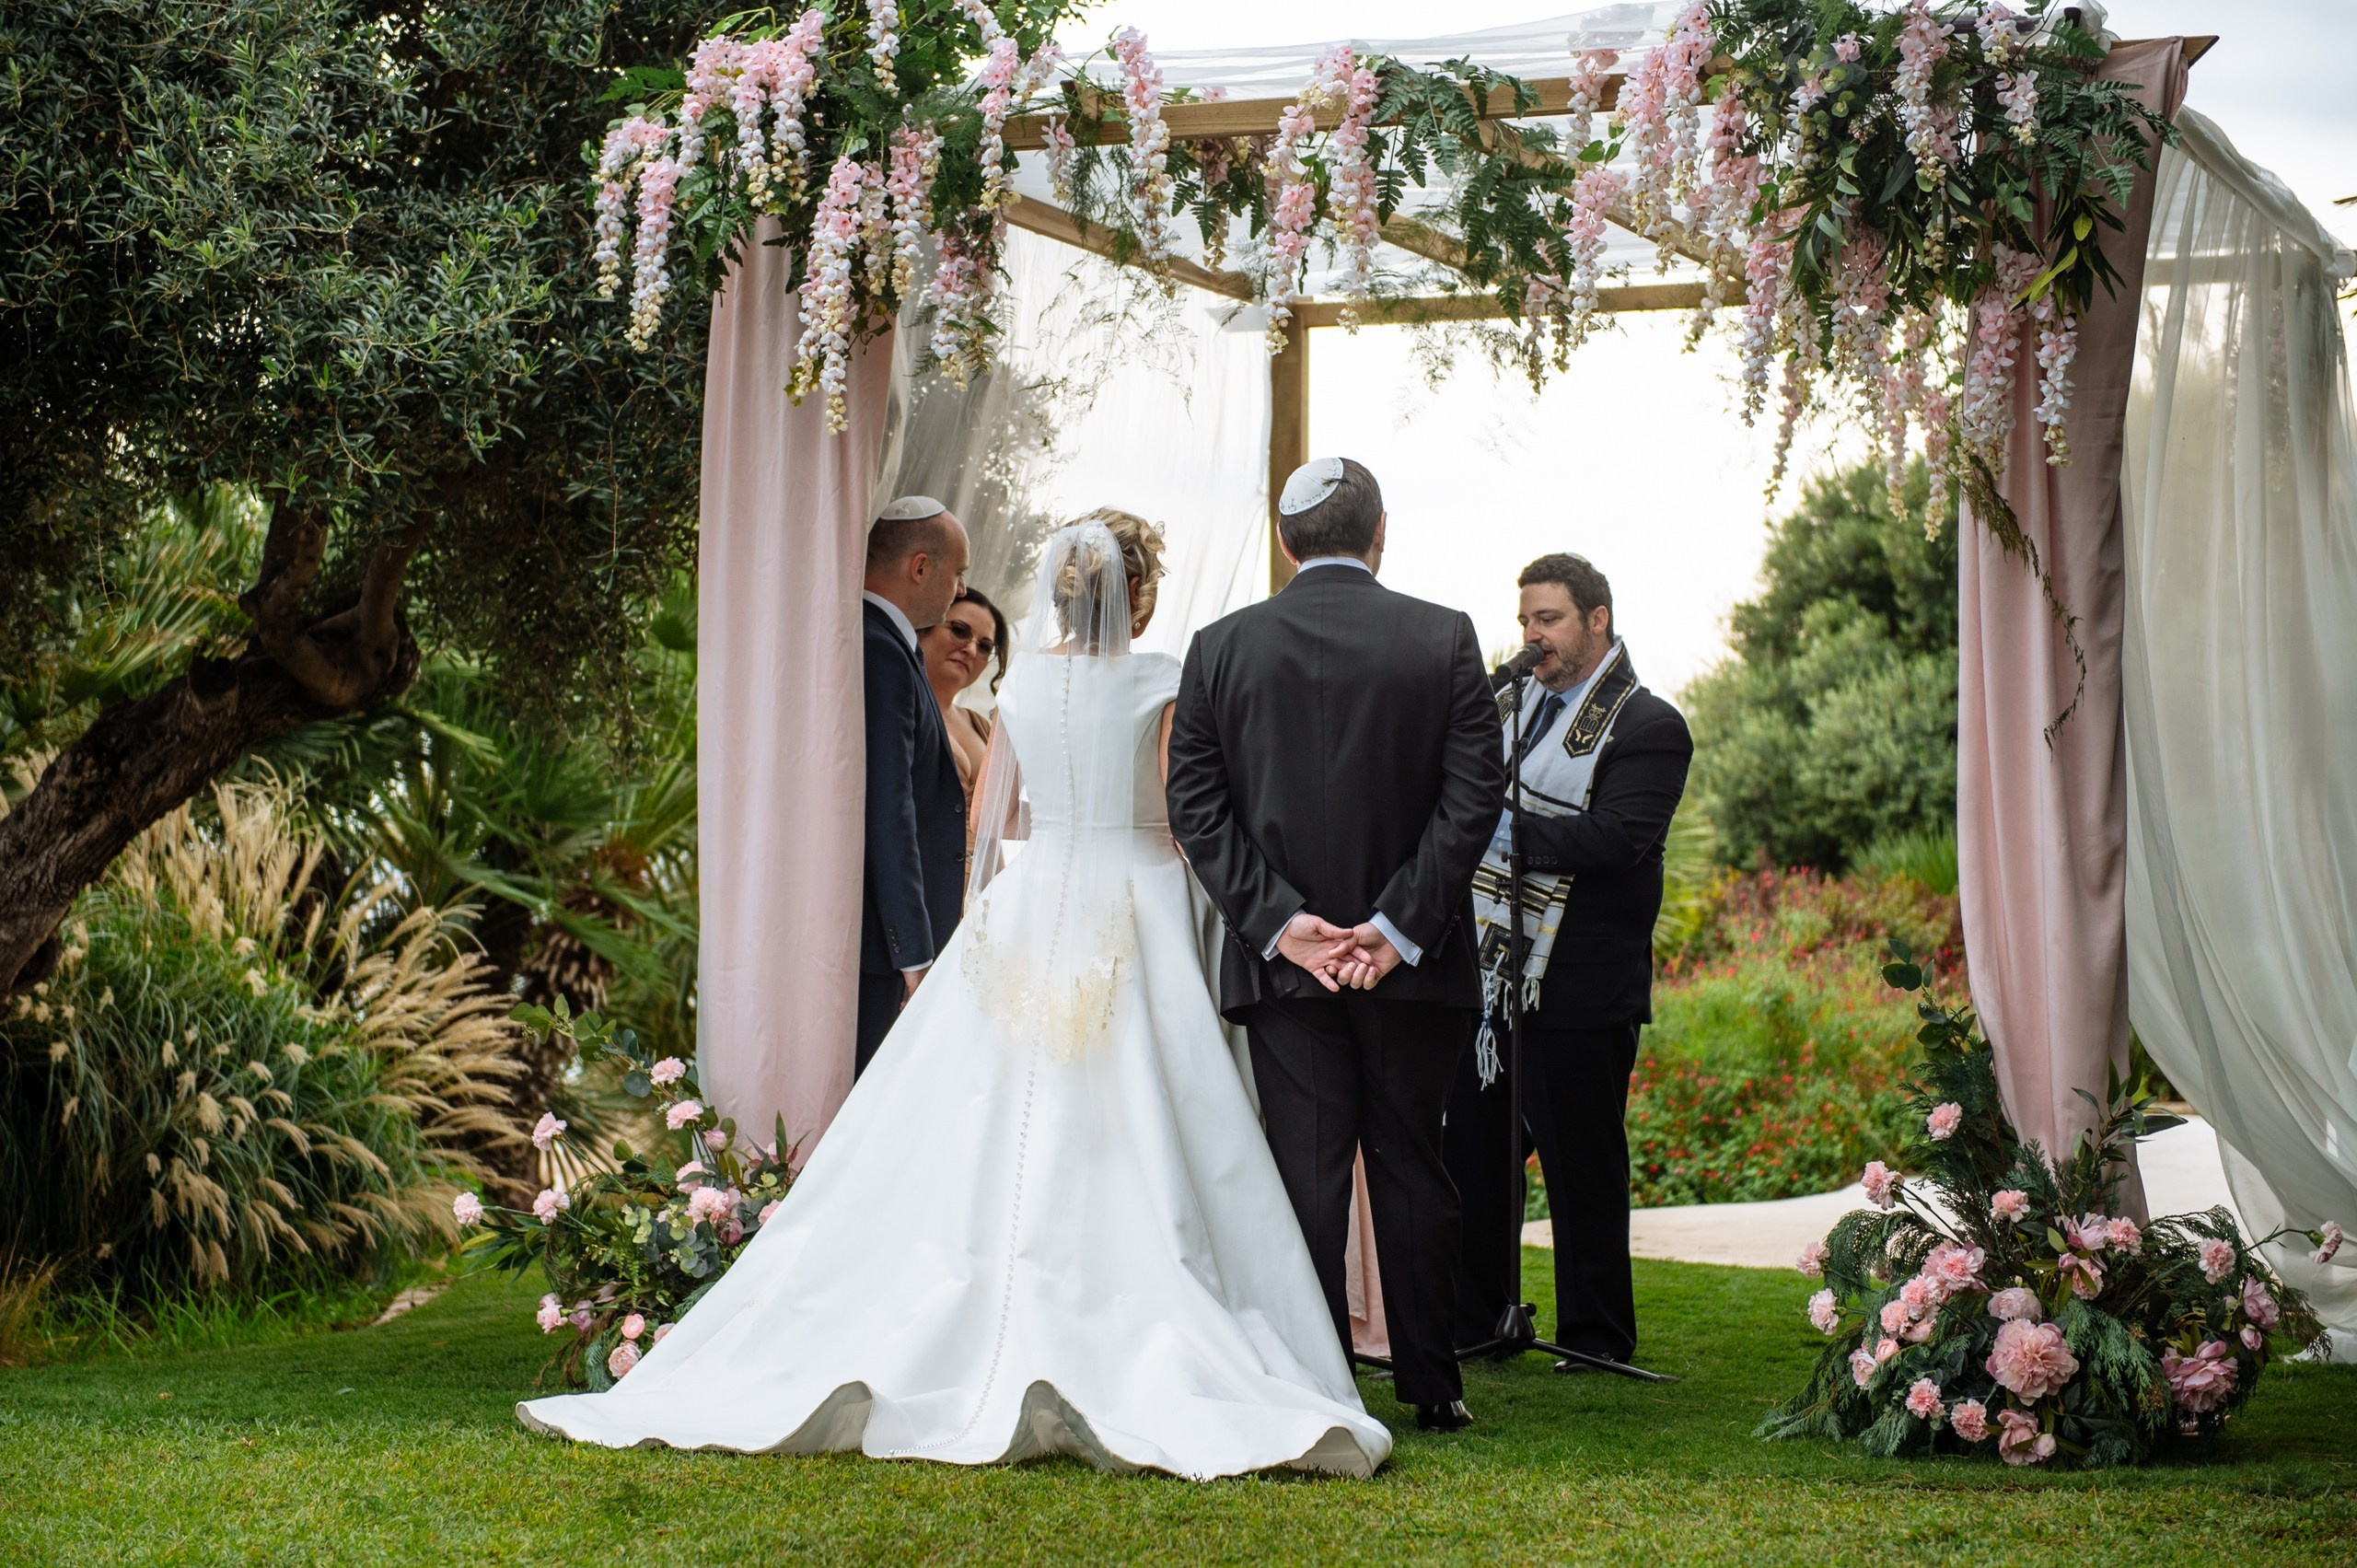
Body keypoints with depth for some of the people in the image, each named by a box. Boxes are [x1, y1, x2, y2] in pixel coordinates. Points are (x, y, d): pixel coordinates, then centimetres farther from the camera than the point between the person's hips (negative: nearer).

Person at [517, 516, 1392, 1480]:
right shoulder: (1161, 684, -4)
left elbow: (988, 821, 14)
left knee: (989, 1151, 4)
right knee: (1131, 1160, -6)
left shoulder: (1022, 685, 7)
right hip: (1136, 917, -3)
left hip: (1025, 919, 4)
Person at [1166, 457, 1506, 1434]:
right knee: (1414, 1172, 10)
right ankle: (1431, 1387, 14)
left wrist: (1281, 922, -6)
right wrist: (1397, 927, -9)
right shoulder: (1444, 640, -2)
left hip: (1282, 959, 0)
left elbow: (1196, 806, -3)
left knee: (1305, 1179, 4)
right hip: (1416, 964, 0)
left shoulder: (1221, 648, 1)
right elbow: (1473, 797, -7)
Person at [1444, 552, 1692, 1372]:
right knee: (1472, 1151, 11)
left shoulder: (1648, 727, -6)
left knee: (1582, 1165, 2)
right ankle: (1475, 1317, 23)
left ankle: (1596, 1334, 14)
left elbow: (1613, 839, -20)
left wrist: (1503, 828, -25)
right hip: (1486, 973, 6)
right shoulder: (1507, 703, 14)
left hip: (1580, 990, -6)